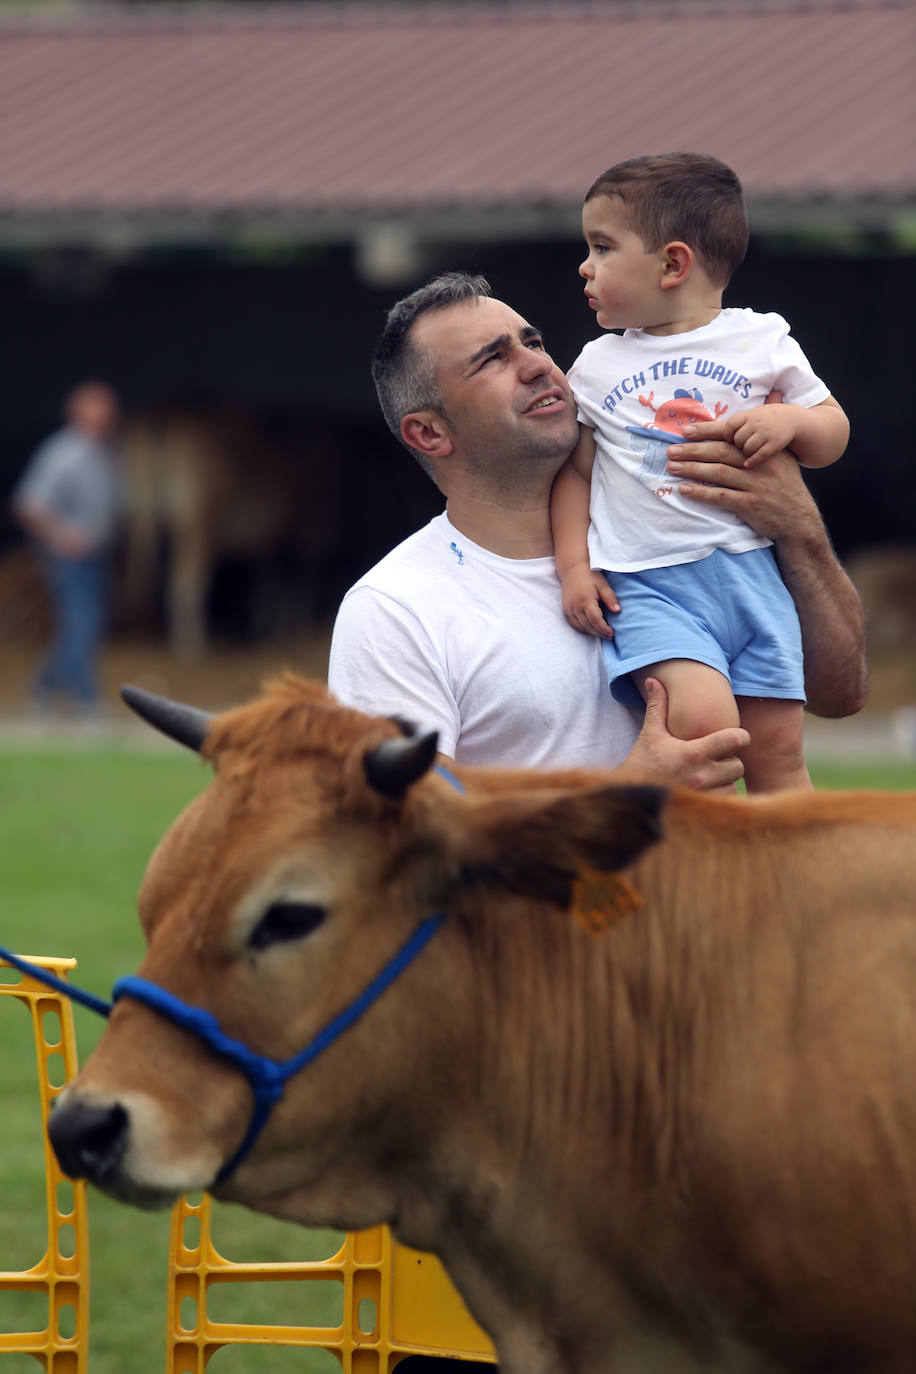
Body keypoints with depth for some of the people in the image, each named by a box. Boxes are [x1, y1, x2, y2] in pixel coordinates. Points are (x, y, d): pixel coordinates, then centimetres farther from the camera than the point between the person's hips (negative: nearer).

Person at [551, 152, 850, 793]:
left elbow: (834, 429, 15)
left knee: (777, 747, -3)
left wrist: (789, 420, -7)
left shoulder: (763, 341, 8)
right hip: (648, 585, -1)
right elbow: (575, 470, 14)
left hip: (749, 569, 1)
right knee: (701, 716, -25)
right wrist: (574, 566, 1)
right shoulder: (596, 368, 11)